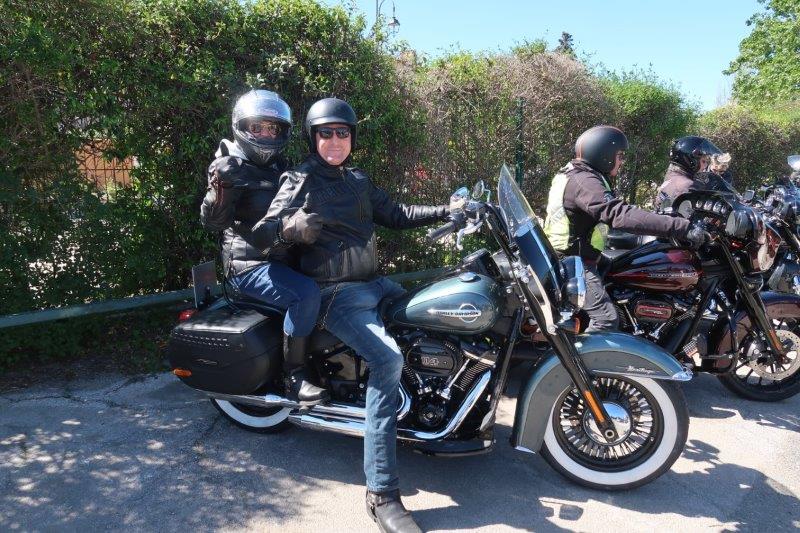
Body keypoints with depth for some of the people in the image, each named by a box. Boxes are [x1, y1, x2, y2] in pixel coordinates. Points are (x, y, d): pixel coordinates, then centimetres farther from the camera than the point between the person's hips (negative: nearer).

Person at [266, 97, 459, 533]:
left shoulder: (358, 180, 16)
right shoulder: (300, 182, -3)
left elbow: (396, 215, 19)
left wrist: (446, 210, 11)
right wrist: (293, 225, -34)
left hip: (374, 283, 8)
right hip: (335, 293, -8)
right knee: (388, 360, -29)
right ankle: (381, 493, -23)